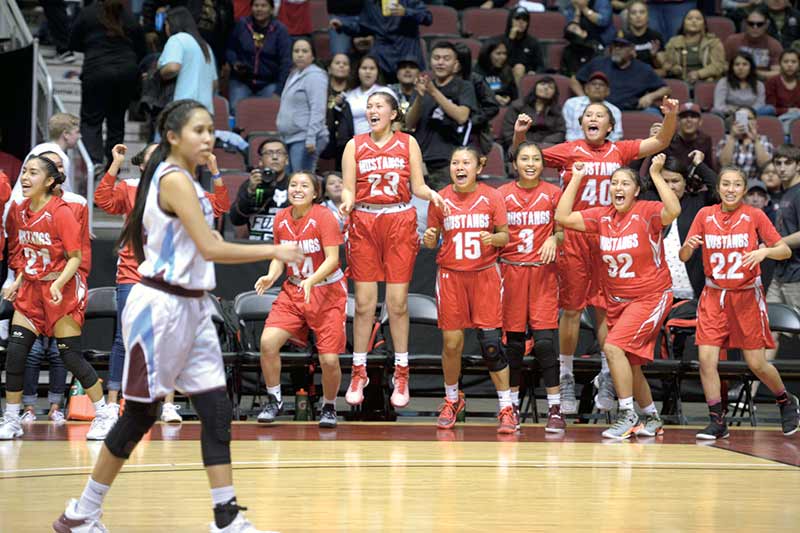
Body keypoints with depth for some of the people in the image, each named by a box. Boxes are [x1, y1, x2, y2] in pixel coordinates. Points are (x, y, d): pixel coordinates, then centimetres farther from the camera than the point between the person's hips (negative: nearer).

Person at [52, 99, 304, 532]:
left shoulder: (184, 180, 14)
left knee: (217, 413, 1)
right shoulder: (174, 180, -15)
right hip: (160, 306, -9)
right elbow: (211, 248, -22)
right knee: (140, 416, 0)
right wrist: (273, 251, -17)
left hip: (191, 308, 9)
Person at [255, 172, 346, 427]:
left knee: (329, 359, -9)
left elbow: (332, 260, -18)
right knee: (268, 341, -16)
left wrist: (311, 280, -34)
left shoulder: (324, 217, -14)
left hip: (326, 292, -4)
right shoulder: (281, 219, 1)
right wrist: (271, 277, -8)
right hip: (293, 291, 4)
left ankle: (329, 407, 19)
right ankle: (274, 401, 4)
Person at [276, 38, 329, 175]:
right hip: (290, 138, 10)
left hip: (305, 140, -10)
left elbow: (317, 111, -18)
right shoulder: (294, 75, 19)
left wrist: (311, 139, -24)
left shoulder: (314, 76, -10)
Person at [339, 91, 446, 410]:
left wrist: (431, 194, -14)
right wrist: (346, 202, -17)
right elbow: (348, 188, 4)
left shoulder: (407, 143, 8)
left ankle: (401, 375, 7)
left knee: (398, 302, -1)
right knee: (364, 302, -1)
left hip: (400, 222, 0)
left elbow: (417, 186, 7)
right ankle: (358, 374, 8)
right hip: (364, 222, 1)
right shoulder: (355, 145, 8)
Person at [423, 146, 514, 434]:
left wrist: (493, 238, -19)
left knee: (491, 342, -8)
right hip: (450, 275, 1)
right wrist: (429, 239, -13)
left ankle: (506, 408, -1)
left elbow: (505, 236, 2)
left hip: (485, 274, -1)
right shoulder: (440, 199, 2)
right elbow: (433, 240, 9)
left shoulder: (492, 196, -1)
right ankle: (451, 400, 24)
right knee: (451, 343, 1)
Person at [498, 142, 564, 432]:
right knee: (513, 340, 4)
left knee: (545, 340, -9)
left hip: (543, 270, -1)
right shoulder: (502, 194, 6)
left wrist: (554, 239, -10)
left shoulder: (553, 193, 5)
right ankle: (513, 406, 16)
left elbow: (562, 231, 12)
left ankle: (555, 409, -5)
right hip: (510, 270, 1)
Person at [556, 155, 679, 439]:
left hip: (650, 296, -7)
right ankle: (652, 418, 33)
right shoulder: (602, 216, 1)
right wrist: (576, 179, -3)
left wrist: (656, 175, -32)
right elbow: (563, 217, -3)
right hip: (617, 300, 7)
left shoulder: (647, 212, -14)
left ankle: (627, 415, -11)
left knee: (614, 346, -22)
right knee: (629, 363, 14)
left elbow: (673, 211, -35)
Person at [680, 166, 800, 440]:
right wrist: (689, 245, -21)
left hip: (747, 296, -2)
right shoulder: (705, 215, 0)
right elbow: (683, 257, 2)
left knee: (757, 364, 1)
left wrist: (764, 251, -24)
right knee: (706, 358, -11)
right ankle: (717, 421, -1)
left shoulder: (754, 216, -5)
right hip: (713, 295, 2)